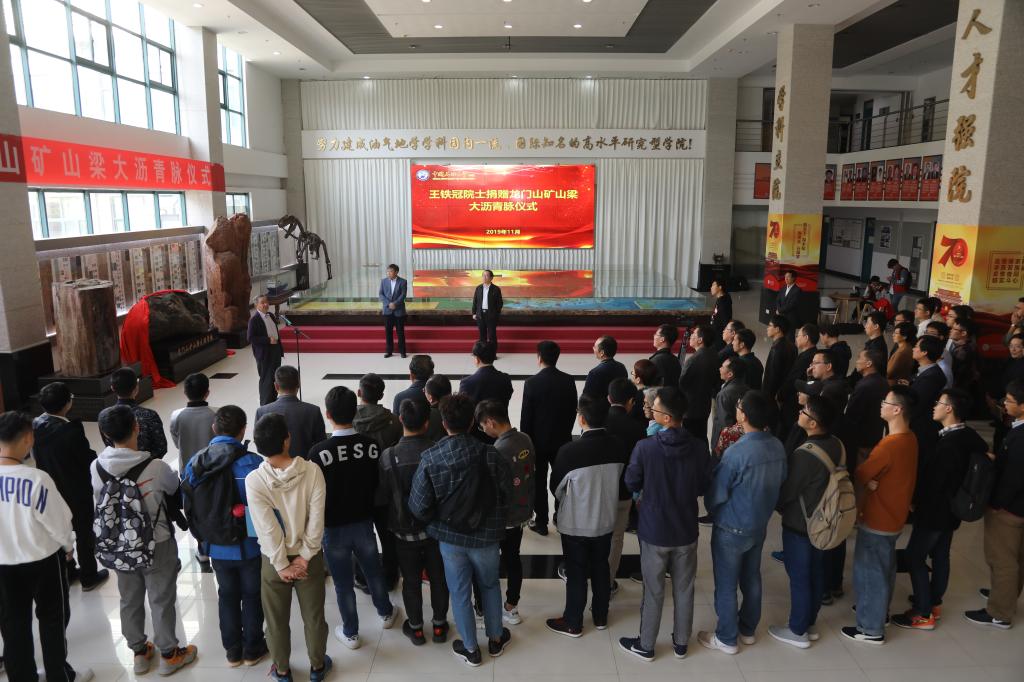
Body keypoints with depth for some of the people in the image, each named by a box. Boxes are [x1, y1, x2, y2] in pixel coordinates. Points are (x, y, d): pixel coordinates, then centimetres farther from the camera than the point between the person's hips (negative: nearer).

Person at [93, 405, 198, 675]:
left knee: (130, 601, 21)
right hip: (157, 545, -4)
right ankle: (169, 654, 28)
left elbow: (99, 500, 2)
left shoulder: (96, 467, -14)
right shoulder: (155, 467, -25)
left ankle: (139, 652, 38)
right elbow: (174, 488, -4)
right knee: (161, 601, 13)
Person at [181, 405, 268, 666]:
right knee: (252, 595, 16)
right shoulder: (252, 463, -24)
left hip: (216, 546, 4)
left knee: (227, 595, 21)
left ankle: (232, 650, 35)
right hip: (249, 545, -4)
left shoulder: (195, 462, -8)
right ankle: (252, 649, 31)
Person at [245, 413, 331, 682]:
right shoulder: (312, 471, -19)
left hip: (273, 561, 0)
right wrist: (304, 557, -8)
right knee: (314, 616, 20)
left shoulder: (253, 480, -20)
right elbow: (316, 521, -17)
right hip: (309, 557, 1)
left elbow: (267, 528, -18)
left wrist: (282, 565, -9)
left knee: (277, 619, 21)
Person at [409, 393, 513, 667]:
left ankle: (470, 649, 34)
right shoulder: (490, 454, -18)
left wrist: (436, 523, 6)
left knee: (460, 593, 18)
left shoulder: (430, 458, -18)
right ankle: (496, 639, 41)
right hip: (486, 535, 1)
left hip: (450, 537, 0)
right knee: (490, 585, 25)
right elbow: (507, 493, -9)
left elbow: (419, 506, -15)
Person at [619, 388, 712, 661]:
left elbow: (632, 484, -7)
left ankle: (646, 646, 30)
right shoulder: (699, 448, -15)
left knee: (654, 592, 14)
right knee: (684, 589, 20)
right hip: (686, 530, 3)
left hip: (654, 530, -2)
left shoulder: (645, 448, -23)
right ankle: (680, 643, 37)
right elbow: (703, 487, 0)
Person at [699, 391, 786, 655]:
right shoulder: (778, 447, -10)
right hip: (760, 525, 7)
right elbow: (779, 482, 5)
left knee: (726, 585, 11)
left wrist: (711, 509, 1)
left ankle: (727, 638, 26)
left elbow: (715, 495, -20)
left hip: (732, 529, -7)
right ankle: (748, 629, 40)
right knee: (752, 578, 23)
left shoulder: (737, 452, -31)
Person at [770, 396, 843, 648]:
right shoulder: (837, 445, -5)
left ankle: (798, 631, 22)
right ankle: (810, 623, 35)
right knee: (816, 573, 20)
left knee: (799, 577, 8)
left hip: (799, 525, -8)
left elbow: (786, 491, -19)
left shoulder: (805, 454, -31)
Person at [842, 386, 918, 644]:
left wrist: (868, 480, 0)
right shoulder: (910, 438, 0)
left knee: (870, 573, 5)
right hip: (892, 515, 9)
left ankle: (871, 629, 17)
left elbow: (860, 475, -20)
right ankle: (879, 609, 42)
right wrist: (872, 479, -12)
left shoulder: (890, 445, -30)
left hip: (877, 519, -9)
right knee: (883, 568, 25)